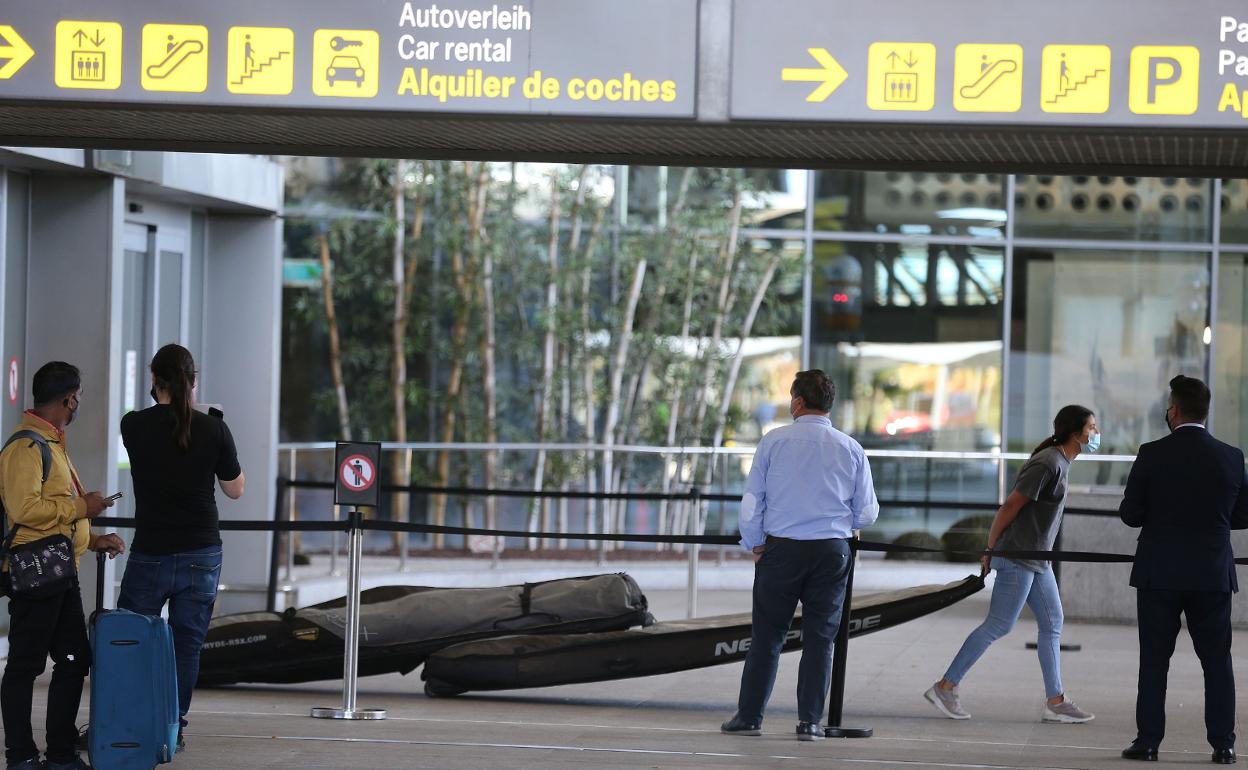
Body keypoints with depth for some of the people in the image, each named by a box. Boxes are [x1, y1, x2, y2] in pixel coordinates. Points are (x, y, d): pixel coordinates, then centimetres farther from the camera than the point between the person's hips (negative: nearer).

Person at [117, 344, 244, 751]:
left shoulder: (134, 425, -7)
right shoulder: (214, 430, -5)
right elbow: (235, 489, 6)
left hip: (151, 554, -1)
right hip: (202, 556, 1)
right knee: (187, 644, 7)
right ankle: (173, 728, 8)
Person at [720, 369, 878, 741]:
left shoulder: (773, 442, -3)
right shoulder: (850, 449, 3)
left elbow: (752, 501, -1)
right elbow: (867, 513, 6)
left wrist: (756, 546, 11)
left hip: (782, 549, -1)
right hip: (832, 551, 1)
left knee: (767, 635, 5)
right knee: (819, 637, 6)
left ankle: (749, 716, 7)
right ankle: (810, 721, 3)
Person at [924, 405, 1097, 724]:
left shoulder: (1060, 463, 13)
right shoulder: (1048, 464, -18)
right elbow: (1011, 506, -17)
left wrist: (992, 549, 17)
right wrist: (991, 549, -11)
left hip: (1037, 560, 10)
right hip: (1018, 556, -10)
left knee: (1051, 624, 8)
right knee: (999, 625, -7)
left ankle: (1055, 701, 11)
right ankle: (946, 686, -1)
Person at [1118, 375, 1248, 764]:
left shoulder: (1153, 454, -9)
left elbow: (1130, 513, -5)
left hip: (1160, 574, -2)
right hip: (1213, 575, 2)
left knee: (1154, 661, 5)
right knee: (1217, 661, 9)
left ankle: (1148, 741, 4)